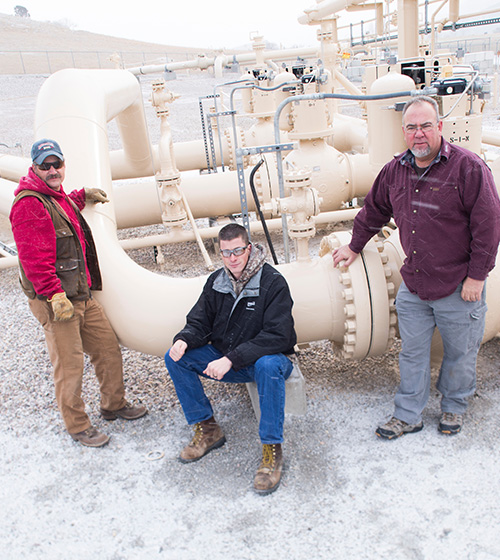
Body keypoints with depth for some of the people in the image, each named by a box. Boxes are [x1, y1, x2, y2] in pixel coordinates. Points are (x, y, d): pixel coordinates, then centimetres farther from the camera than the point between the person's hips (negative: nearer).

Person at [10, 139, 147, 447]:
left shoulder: (60, 198, 17)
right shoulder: (28, 204, -14)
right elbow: (33, 257, -21)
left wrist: (83, 195, 41)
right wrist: (55, 295, -25)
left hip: (82, 296, 9)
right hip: (55, 303, -9)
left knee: (109, 348, 14)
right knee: (70, 365, -1)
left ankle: (114, 405, 33)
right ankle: (78, 426, 16)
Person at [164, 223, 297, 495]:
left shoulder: (273, 283, -17)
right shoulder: (216, 281, 1)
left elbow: (277, 337, -25)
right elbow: (199, 323, 5)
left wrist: (232, 359, -32)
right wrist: (184, 340, -21)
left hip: (266, 358, -5)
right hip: (224, 358, 6)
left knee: (268, 365, -40)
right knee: (175, 358, -10)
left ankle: (272, 448, -24)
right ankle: (207, 429, 1)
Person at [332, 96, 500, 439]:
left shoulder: (468, 167, -13)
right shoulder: (395, 171, 3)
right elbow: (374, 212, 19)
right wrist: (354, 247, 25)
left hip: (458, 287, -4)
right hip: (413, 286, 4)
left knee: (460, 353, 14)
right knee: (412, 353, 13)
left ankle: (454, 407, 39)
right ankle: (408, 416, 28)